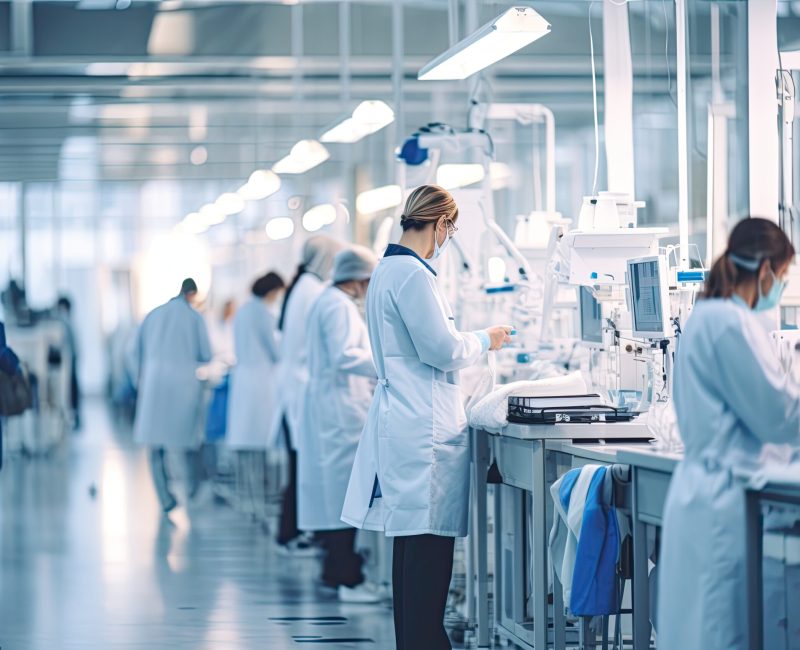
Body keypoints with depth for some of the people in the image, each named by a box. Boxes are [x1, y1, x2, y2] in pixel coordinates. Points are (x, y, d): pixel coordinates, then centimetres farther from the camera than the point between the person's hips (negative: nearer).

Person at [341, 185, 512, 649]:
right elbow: (442, 350, -16)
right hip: (426, 428, -11)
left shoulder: (389, 270, 16)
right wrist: (485, 341, 1)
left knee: (414, 543, 13)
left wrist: (471, 343, 26)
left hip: (406, 424, 11)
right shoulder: (412, 274, -15)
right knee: (429, 541, -8)